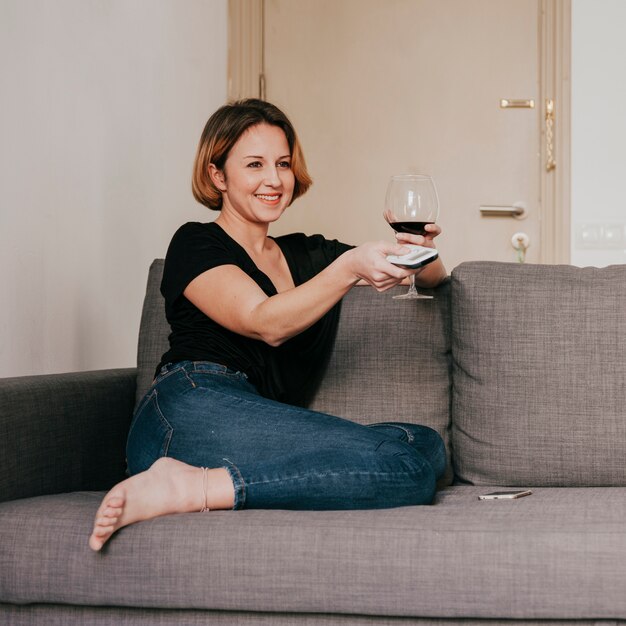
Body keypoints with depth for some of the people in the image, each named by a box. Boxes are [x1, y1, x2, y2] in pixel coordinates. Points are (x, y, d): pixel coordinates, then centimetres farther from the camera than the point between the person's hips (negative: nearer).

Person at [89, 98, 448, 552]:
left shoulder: (308, 255, 29)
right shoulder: (196, 245, 10)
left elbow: (433, 279, 32)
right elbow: (266, 323, -8)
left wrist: (422, 253, 7)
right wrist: (350, 267, -21)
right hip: (193, 411, -6)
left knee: (427, 446, -23)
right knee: (407, 462, -26)